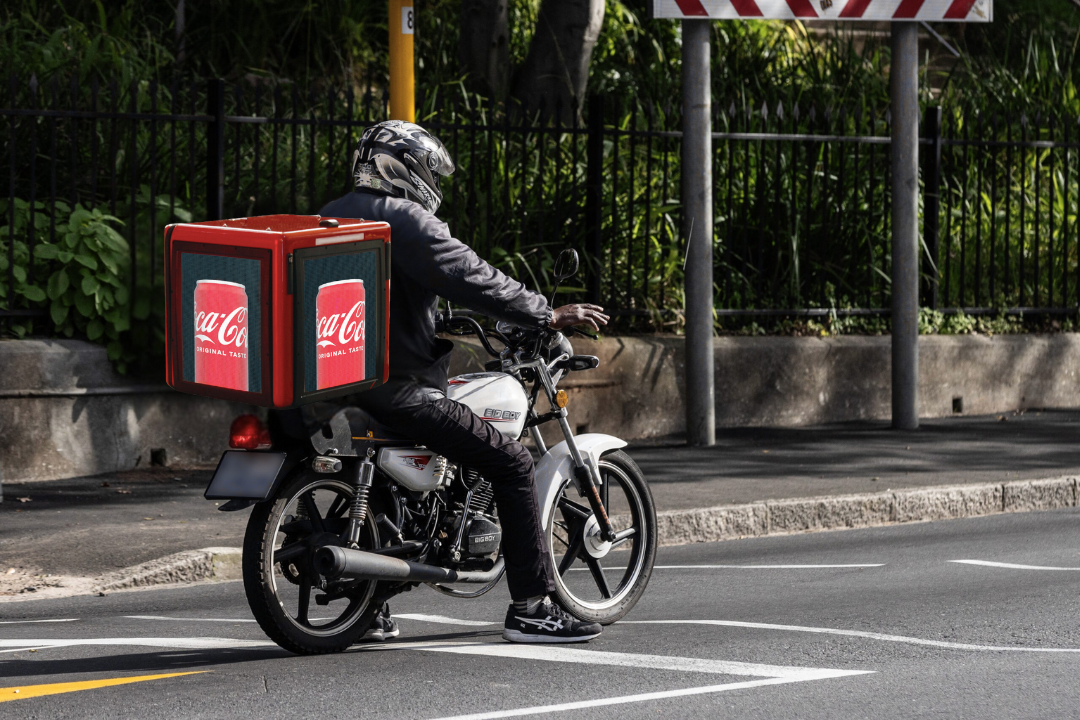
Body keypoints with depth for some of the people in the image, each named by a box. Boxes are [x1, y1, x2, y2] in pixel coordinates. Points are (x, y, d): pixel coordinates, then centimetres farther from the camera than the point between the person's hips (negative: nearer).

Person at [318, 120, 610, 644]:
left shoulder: (329, 218, 15)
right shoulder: (406, 220, -11)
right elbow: (470, 279, -17)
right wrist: (548, 315, -11)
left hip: (337, 381, 9)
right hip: (397, 386, -9)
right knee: (512, 464, -6)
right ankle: (531, 608, -9)